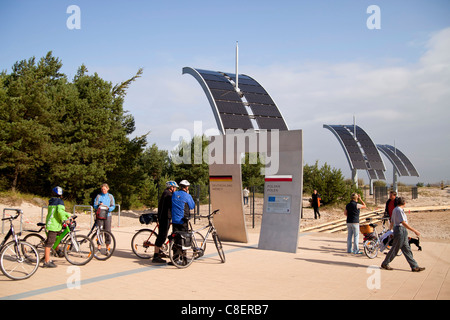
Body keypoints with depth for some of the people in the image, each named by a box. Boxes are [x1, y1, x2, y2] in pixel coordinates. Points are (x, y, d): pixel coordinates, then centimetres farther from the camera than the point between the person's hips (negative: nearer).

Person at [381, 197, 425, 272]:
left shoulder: (395, 209, 15)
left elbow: (392, 222, 20)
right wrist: (414, 231, -21)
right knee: (395, 249, -1)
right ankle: (385, 264, 11)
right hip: (400, 230, -10)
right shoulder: (399, 210, -16)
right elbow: (403, 223, -22)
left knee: (407, 250, 9)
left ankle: (414, 267, 10)